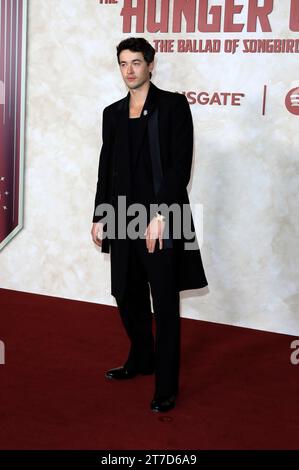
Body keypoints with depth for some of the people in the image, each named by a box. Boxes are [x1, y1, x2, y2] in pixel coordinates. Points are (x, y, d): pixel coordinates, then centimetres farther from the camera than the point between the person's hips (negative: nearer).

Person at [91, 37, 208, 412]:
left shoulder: (173, 105, -4)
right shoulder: (113, 113, 12)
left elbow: (180, 166, -11)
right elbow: (106, 168, 14)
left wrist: (160, 216, -18)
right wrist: (99, 217, 10)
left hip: (161, 219, -6)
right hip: (123, 217, 6)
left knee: (164, 303, 0)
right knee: (127, 295, 15)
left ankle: (166, 387, 10)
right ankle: (141, 359, 37)